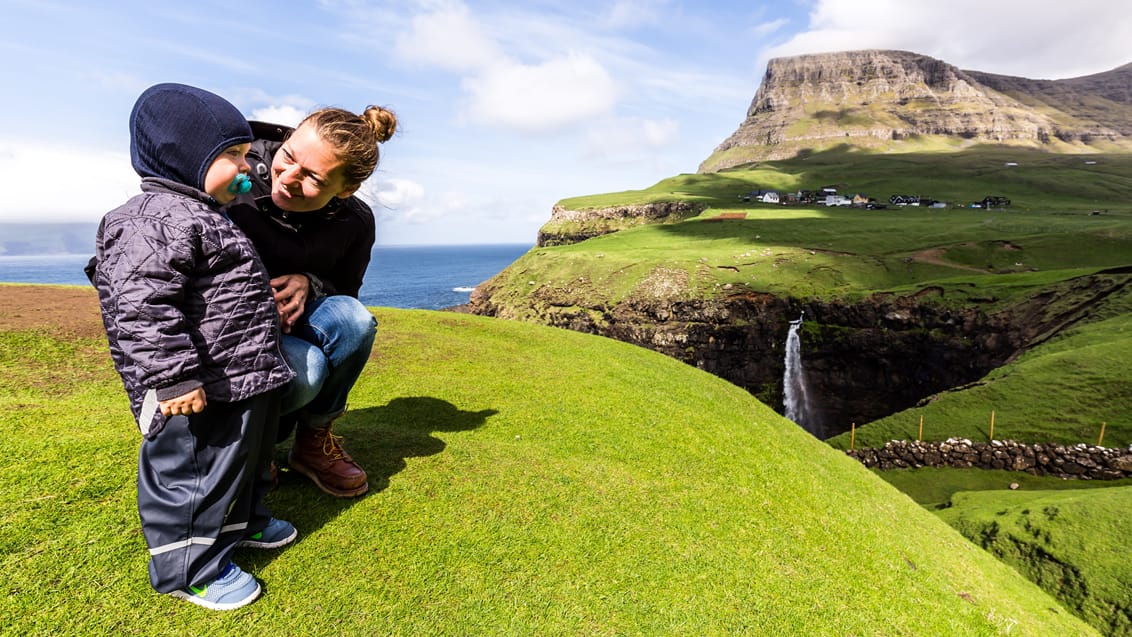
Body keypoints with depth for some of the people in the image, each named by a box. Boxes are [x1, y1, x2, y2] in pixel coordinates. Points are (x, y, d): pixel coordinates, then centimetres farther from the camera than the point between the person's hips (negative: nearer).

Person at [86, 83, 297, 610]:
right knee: (193, 472, 5)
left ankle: (241, 521, 47)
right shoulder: (159, 217, -19)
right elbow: (139, 304, -27)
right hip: (204, 392, -11)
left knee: (247, 454, 25)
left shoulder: (199, 216, 17)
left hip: (243, 379, 11)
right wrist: (174, 376, -29)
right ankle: (188, 569, 23)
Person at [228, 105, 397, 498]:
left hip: (292, 325, 4)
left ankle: (315, 441, -4)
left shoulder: (355, 223, -11)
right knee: (303, 368, -34)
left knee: (354, 320, -29)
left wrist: (310, 284, -19)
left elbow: (346, 291, 4)